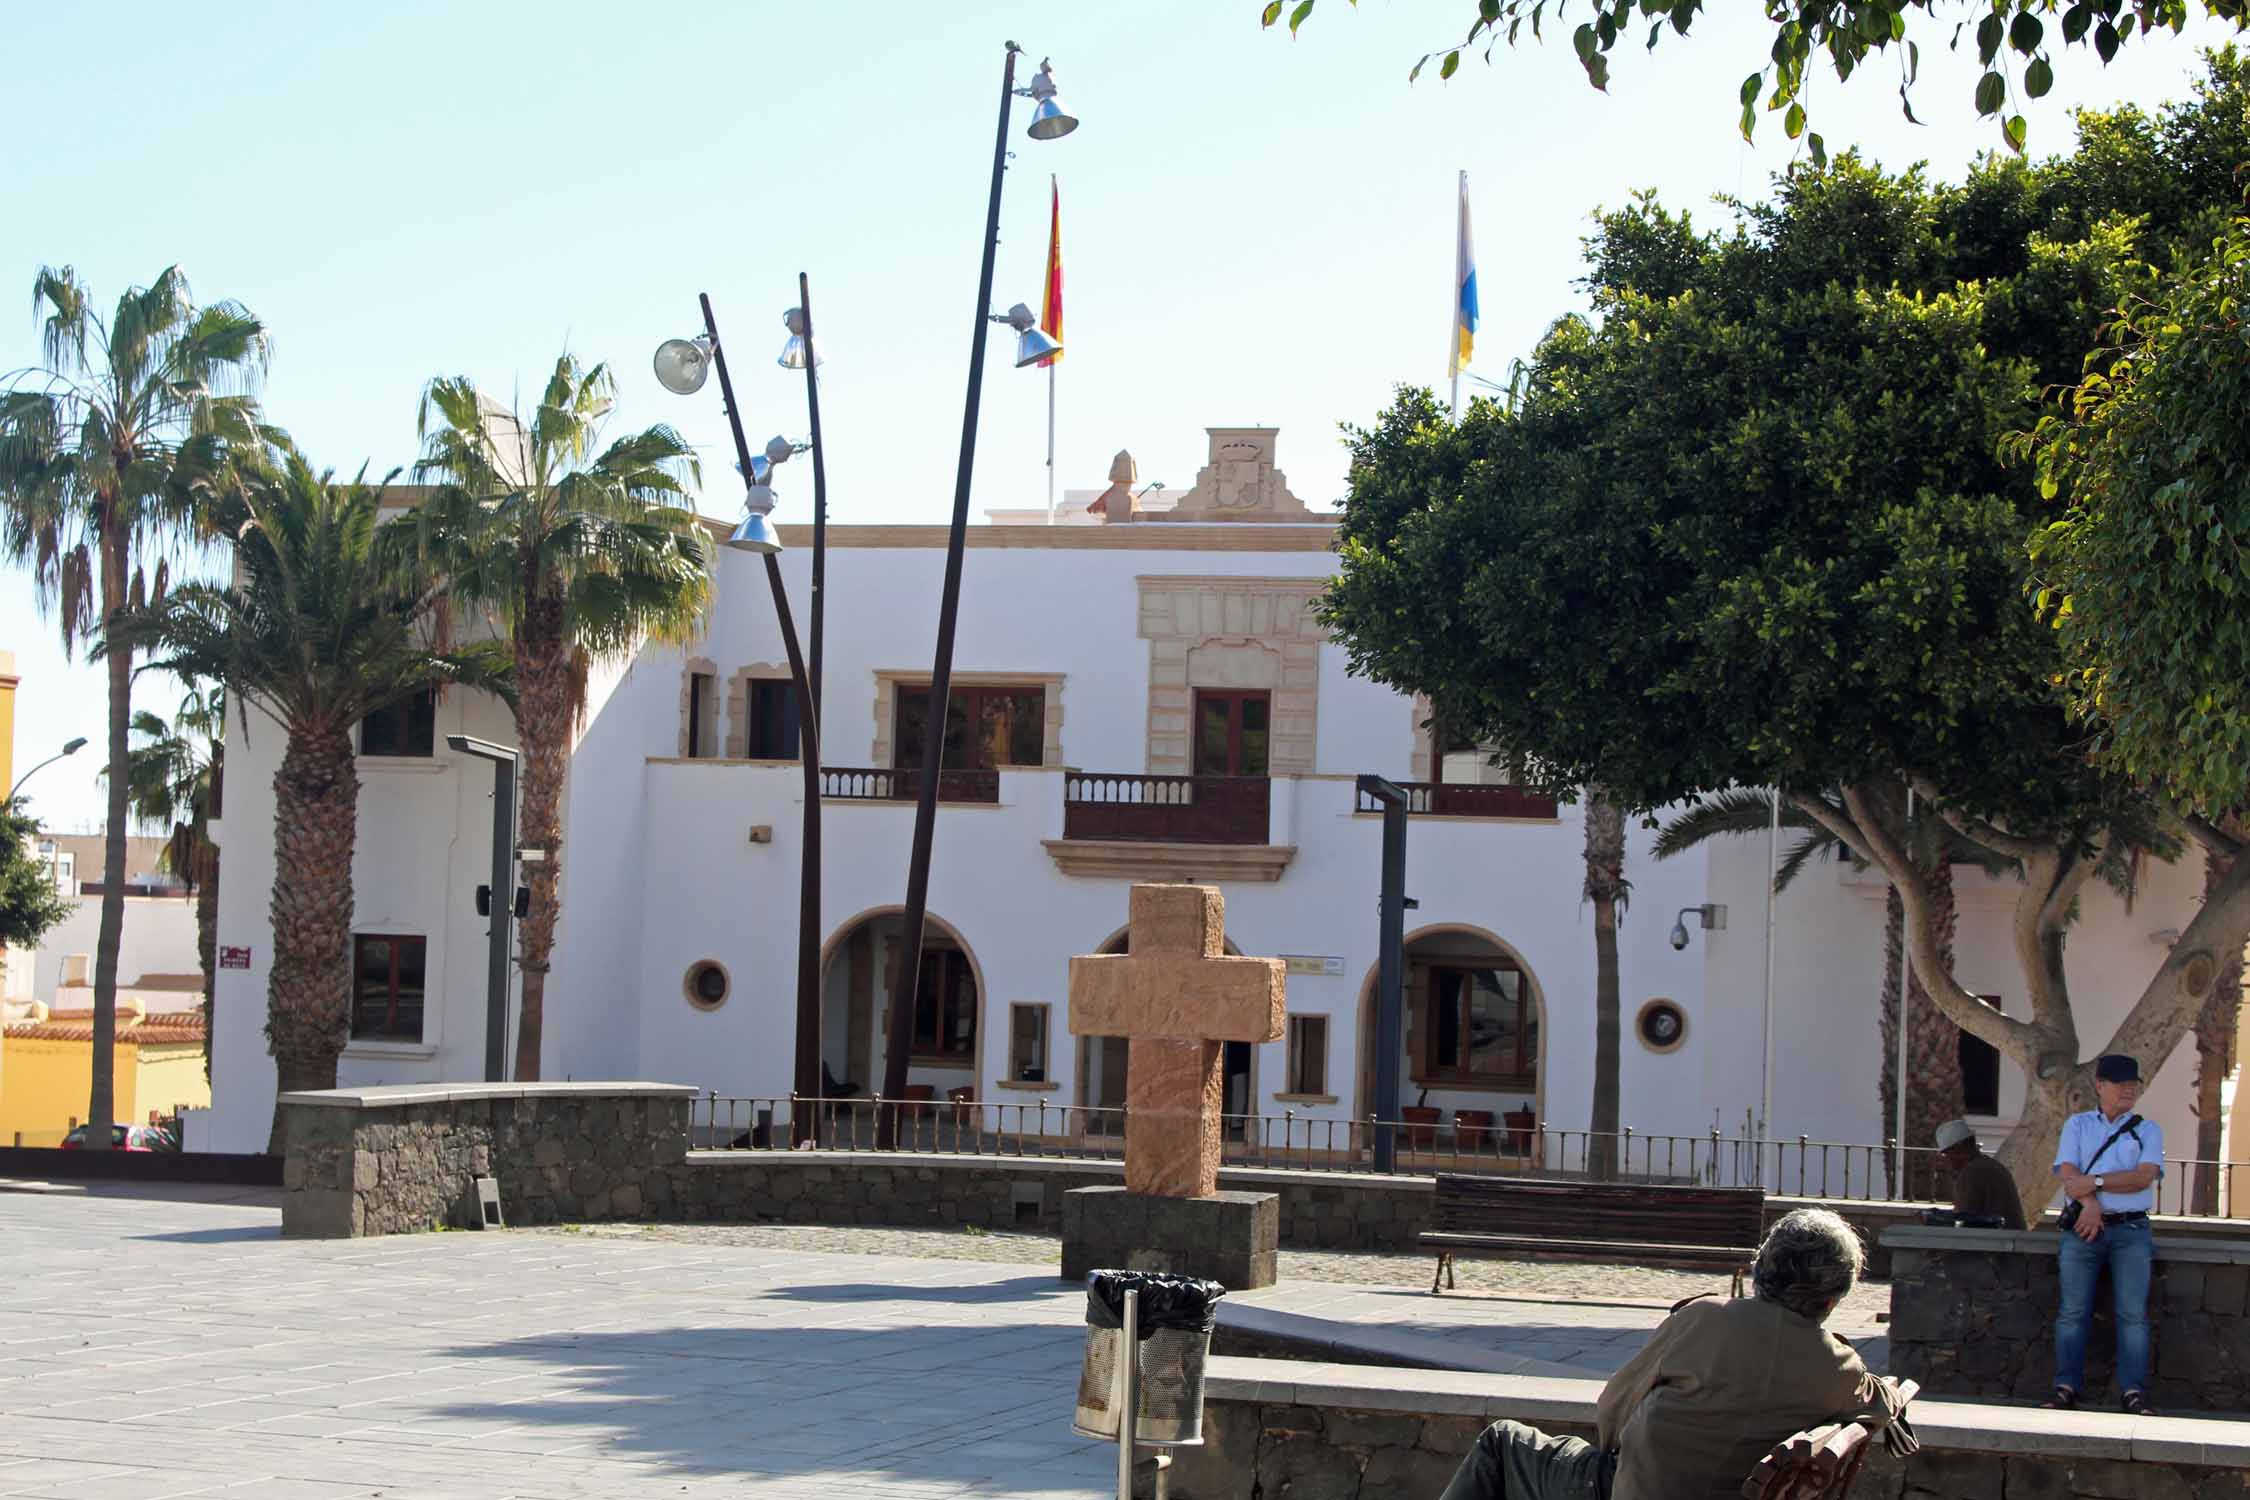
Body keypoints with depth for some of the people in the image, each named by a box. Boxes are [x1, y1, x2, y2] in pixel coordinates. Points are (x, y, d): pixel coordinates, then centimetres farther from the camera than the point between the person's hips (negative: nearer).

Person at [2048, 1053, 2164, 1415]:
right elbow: (2068, 1172, 1)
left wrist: (2095, 1182, -10)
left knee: (2133, 1312, -7)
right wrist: (2090, 1204, -16)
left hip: (2131, 1229, 0)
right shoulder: (2077, 1125, 14)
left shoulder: (2148, 1130, 12)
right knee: (2073, 1311, -4)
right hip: (2084, 1227, 0)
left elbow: (2145, 1176, -5)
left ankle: (2133, 1391, -8)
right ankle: (2066, 1388, -2)